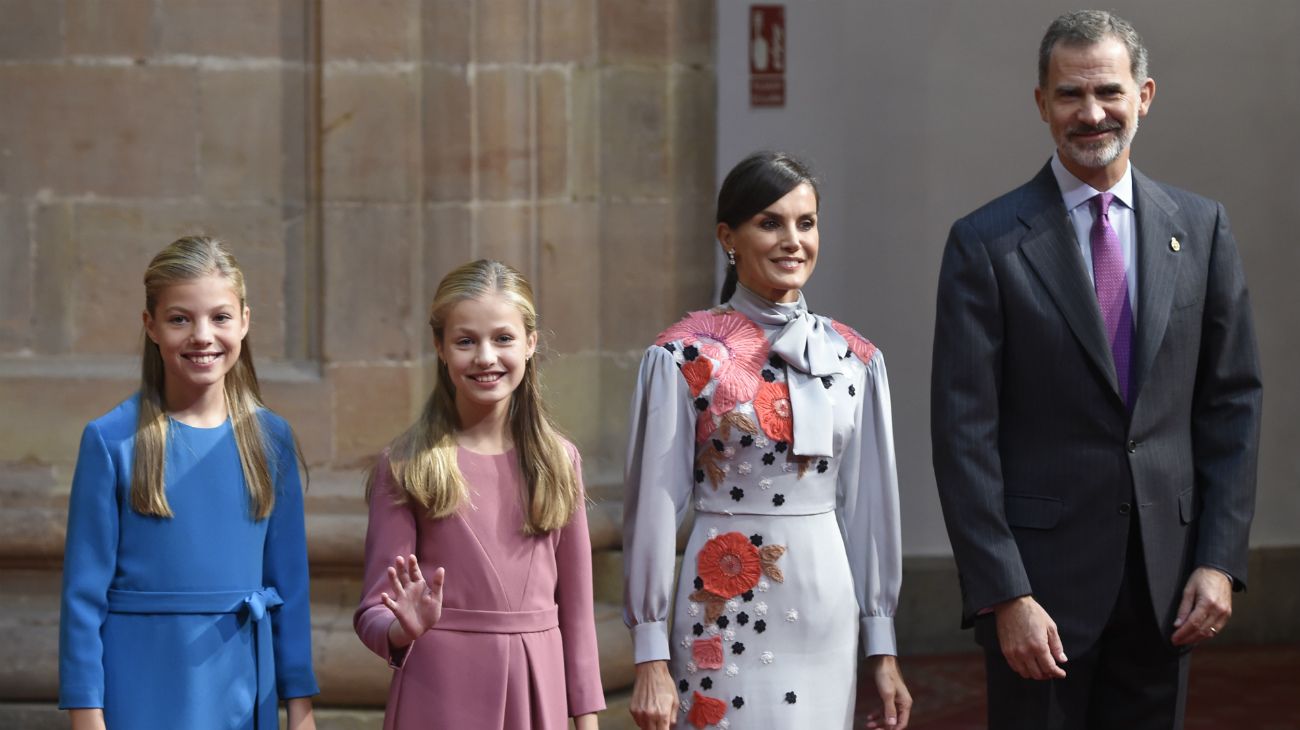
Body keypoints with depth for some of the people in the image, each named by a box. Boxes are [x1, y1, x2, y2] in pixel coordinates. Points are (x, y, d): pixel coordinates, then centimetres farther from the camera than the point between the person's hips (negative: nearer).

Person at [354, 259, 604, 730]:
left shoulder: (559, 461, 4)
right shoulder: (407, 466, -4)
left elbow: (575, 606, 8)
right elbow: (374, 612, -4)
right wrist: (405, 630, -25)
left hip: (537, 688, 3)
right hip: (441, 692, -3)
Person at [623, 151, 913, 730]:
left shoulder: (855, 359, 5)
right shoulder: (684, 356, -7)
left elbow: (869, 504, 9)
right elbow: (655, 504, -6)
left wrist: (881, 648, 10)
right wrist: (651, 659, -7)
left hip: (826, 615, 4)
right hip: (727, 621, -4)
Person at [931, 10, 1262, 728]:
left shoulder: (1200, 228, 6)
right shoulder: (986, 244, -5)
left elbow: (1232, 401, 7)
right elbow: (964, 431, -8)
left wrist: (1220, 560, 0)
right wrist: (1005, 595, -14)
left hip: (1166, 575, 3)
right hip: (1043, 572, -3)